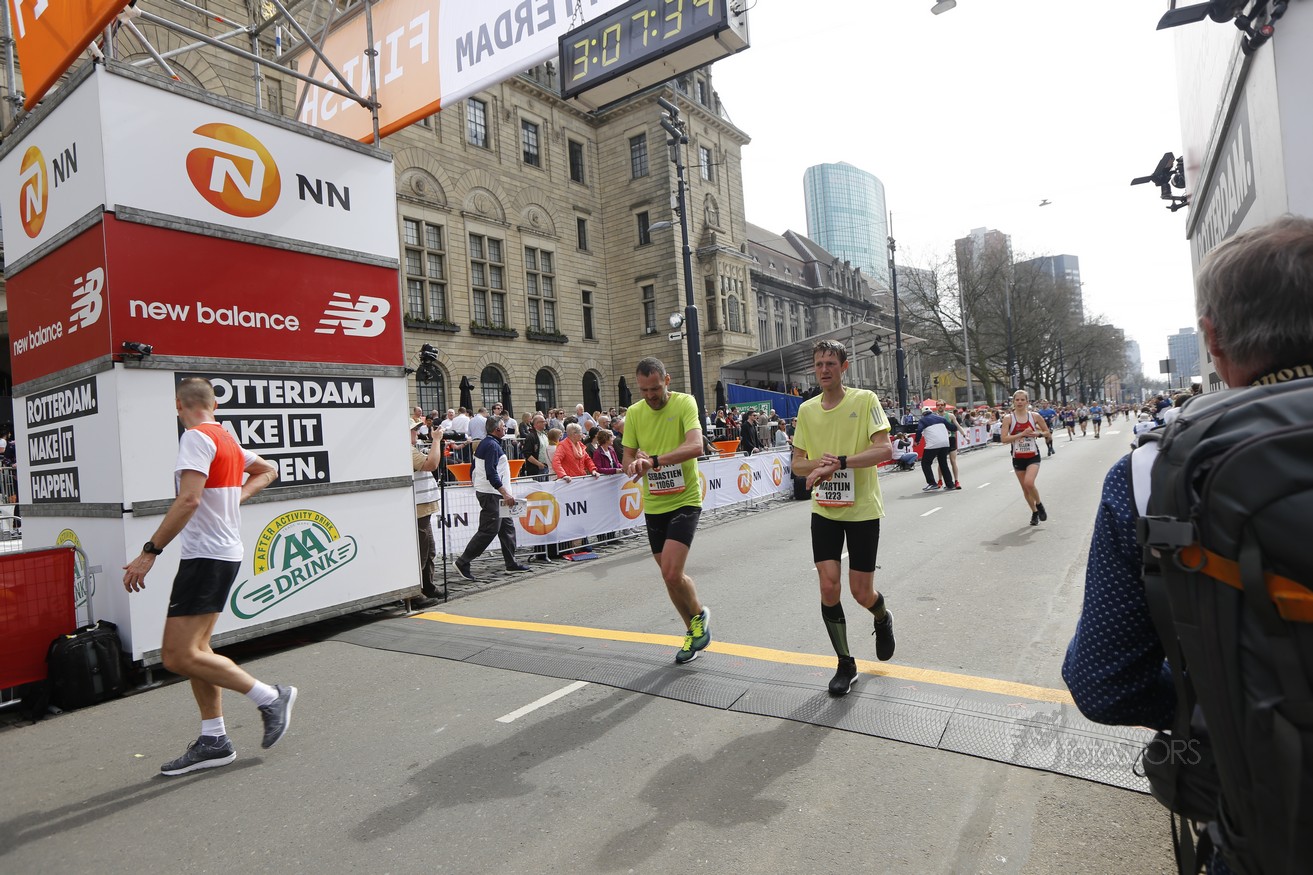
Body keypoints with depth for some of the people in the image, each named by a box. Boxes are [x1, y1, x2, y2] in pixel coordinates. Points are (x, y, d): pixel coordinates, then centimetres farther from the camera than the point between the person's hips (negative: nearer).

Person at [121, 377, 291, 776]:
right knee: (194, 650, 14)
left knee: (178, 656, -7)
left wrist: (149, 552, -21)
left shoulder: (197, 437, -13)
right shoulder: (228, 440, 14)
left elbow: (188, 500, -24)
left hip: (206, 555, -10)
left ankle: (271, 697, 0)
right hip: (224, 553, 10)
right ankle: (214, 740, 19)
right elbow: (268, 470, 30)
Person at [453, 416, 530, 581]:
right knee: (488, 530, -9)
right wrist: (505, 493, -25)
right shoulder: (492, 445, -15)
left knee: (507, 527, 13)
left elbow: (473, 471, 21)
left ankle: (511, 563, 18)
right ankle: (462, 562, -6)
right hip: (491, 494, -11)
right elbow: (491, 473, -24)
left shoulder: (484, 443, 16)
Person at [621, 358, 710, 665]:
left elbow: (695, 446, -27)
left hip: (685, 500, -5)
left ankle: (700, 614, 17)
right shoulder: (634, 412, 2)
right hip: (653, 504, 5)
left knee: (671, 574, -15)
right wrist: (635, 465, -19)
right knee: (671, 575, 13)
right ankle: (693, 631, 35)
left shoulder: (684, 403, -12)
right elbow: (627, 458, 5)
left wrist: (654, 460, -39)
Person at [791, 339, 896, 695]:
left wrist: (838, 462, -27)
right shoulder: (807, 409, 5)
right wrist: (818, 463, -15)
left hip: (862, 510, -3)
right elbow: (797, 464, 8)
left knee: (861, 591, 2)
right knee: (828, 586, -4)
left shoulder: (865, 400, -8)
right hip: (824, 510, 3)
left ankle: (883, 619, 40)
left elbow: (885, 449, -18)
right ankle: (845, 664, 15)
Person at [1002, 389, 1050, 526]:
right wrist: (1022, 434, -21)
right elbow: (1004, 439, -14)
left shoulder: (1034, 416, -3)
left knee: (1029, 483, -22)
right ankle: (1034, 512, 32)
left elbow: (1047, 431, 10)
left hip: (1033, 456, -1)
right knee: (1025, 488, 10)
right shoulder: (1008, 418, -7)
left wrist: (1038, 433, -10)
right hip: (1018, 457, 1)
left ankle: (1039, 504, 8)